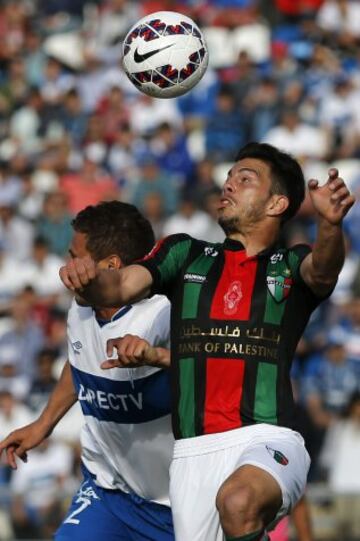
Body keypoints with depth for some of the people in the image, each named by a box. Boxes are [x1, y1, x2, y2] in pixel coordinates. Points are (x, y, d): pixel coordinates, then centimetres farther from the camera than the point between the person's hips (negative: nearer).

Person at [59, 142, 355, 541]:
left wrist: (329, 223, -35)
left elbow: (322, 271, -12)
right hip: (193, 452, 4)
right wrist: (89, 279, -20)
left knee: (238, 502, -35)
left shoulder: (292, 266, 10)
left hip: (267, 443, -4)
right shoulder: (185, 254, 17)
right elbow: (119, 287, 4)